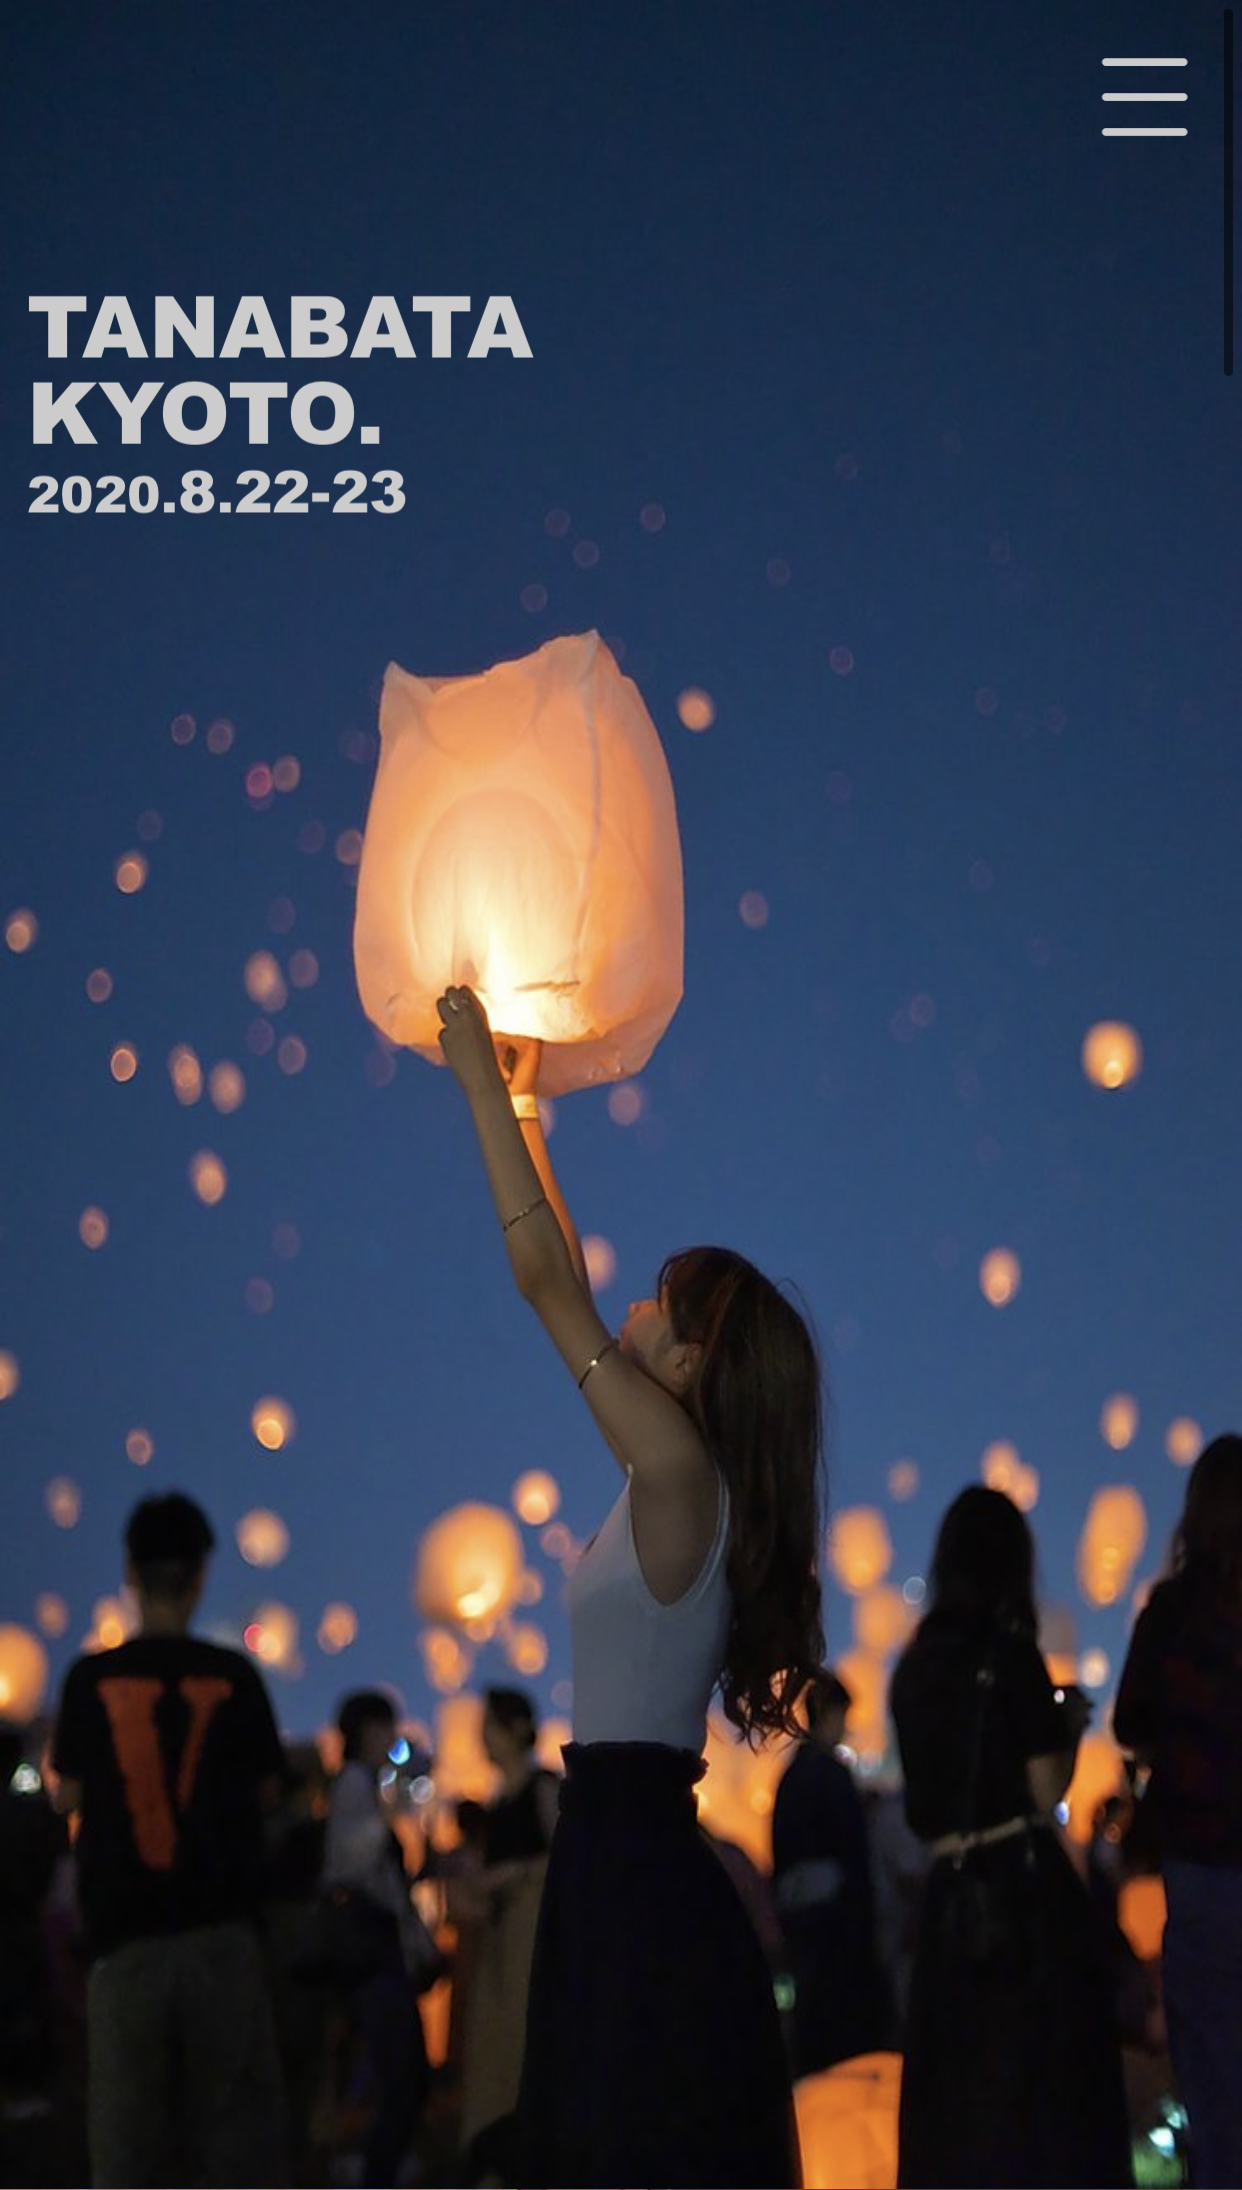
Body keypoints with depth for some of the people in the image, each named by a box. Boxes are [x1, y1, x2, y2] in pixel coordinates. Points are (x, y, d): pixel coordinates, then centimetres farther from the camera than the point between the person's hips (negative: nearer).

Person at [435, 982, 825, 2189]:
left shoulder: (680, 1471, -11)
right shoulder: (674, 1481, 12)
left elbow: (546, 1282, -9)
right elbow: (568, 1292, 22)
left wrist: (485, 1087, -1)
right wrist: (519, 1108, 26)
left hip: (637, 1864, -9)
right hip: (626, 1855, 9)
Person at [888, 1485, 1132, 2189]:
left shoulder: (917, 1665, 9)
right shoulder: (1011, 1654, -9)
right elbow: (1047, 1788, -10)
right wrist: (1071, 1722, 7)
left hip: (952, 1894, 6)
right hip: (1024, 1883, -6)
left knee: (958, 2084, 8)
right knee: (1044, 2073, -3)